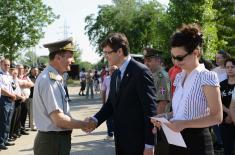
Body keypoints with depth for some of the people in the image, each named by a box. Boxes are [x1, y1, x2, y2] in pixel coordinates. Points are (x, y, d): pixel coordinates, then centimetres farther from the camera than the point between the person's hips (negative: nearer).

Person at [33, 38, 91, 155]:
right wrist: (85, 124, -11)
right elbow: (59, 119, -22)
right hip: (53, 141, -9)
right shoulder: (49, 80, -20)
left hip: (57, 139, 9)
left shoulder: (53, 78, 10)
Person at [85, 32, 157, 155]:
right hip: (120, 140, 8)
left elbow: (150, 108, -15)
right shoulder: (115, 75, 12)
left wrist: (149, 144, -17)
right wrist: (96, 119, -6)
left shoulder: (140, 71, -13)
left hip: (138, 141, -7)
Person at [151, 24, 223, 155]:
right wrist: (165, 116, 1)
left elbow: (217, 117, -16)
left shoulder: (207, 77, -12)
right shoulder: (179, 77, 10)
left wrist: (185, 124, -24)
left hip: (196, 141, -7)